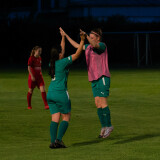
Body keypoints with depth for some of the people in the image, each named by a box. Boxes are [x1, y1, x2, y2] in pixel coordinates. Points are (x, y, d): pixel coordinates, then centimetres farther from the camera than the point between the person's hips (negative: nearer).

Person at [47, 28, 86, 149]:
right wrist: (82, 41, -2)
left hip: (50, 93, 7)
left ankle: (53, 141, -7)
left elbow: (62, 51, 26)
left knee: (55, 118, 4)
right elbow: (77, 54, -5)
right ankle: (58, 140, -10)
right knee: (66, 117, 3)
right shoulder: (63, 62, -9)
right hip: (60, 93, -7)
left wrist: (63, 37, 35)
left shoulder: (52, 63, 10)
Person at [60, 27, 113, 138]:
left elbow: (95, 45, -29)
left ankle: (109, 126, -10)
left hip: (102, 77, -8)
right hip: (94, 79, 8)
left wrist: (86, 36, -44)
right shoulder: (89, 47, 16)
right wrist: (66, 36, 32)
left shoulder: (102, 45, -6)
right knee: (98, 104, 4)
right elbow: (77, 45, 30)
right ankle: (104, 127, 7)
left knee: (103, 102, -14)